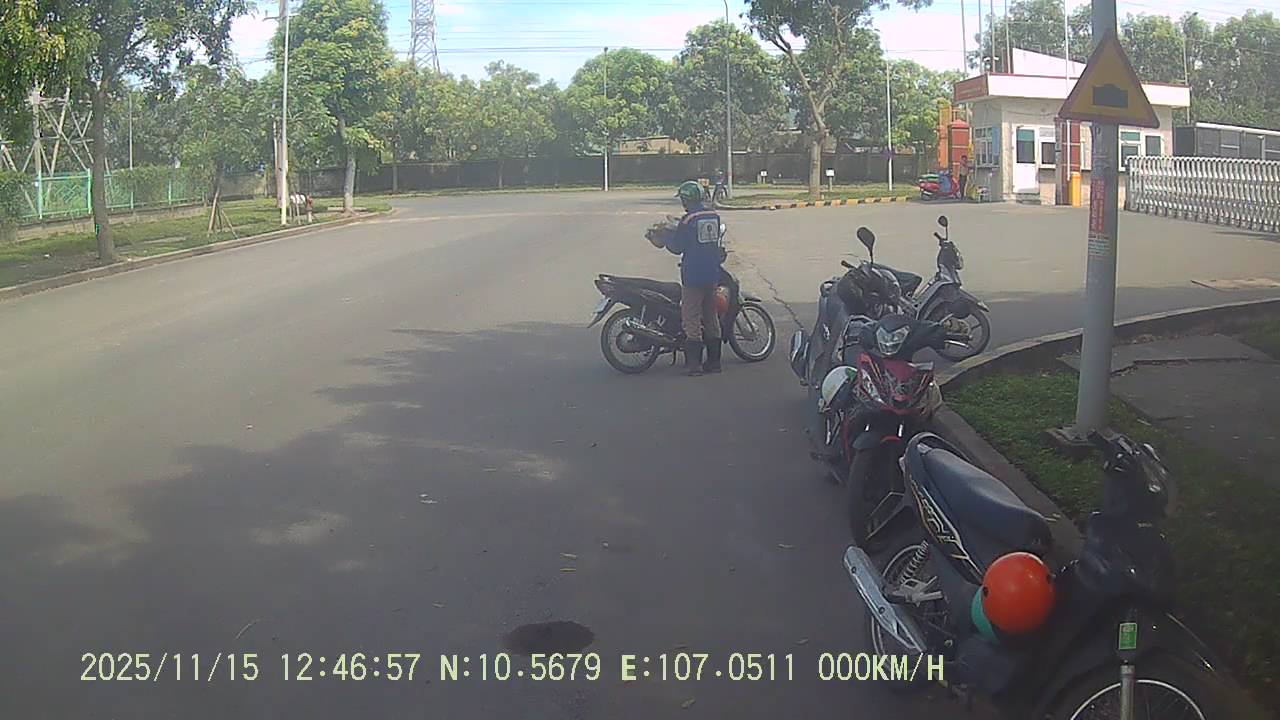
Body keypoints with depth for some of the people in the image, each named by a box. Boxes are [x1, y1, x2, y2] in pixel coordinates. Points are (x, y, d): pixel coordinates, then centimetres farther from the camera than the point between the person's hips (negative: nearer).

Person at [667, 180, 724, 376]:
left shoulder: (688, 219, -15)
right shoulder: (714, 216, 7)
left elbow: (677, 247, -11)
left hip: (693, 276, -7)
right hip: (712, 274, 7)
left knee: (691, 319, -1)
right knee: (711, 317, 13)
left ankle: (693, 363, -2)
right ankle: (714, 361, 17)